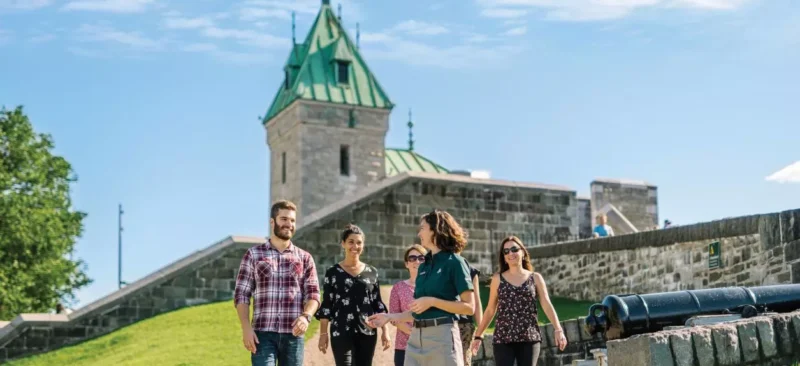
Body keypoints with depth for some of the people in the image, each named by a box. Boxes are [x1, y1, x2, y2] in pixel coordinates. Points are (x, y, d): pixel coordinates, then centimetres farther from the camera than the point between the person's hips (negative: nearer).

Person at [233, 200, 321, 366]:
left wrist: (306, 316, -16)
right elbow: (241, 294, 3)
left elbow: (313, 295, 6)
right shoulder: (253, 255, 6)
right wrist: (246, 328, -10)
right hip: (263, 334, -2)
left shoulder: (305, 258, 11)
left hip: (293, 334, 2)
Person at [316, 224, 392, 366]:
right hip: (341, 333, -3)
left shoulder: (372, 272, 9)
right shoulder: (333, 272, 1)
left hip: (367, 333, 3)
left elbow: (378, 304, 11)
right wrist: (323, 333, -5)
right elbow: (326, 305, 0)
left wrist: (385, 331, 6)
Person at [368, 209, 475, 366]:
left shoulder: (454, 262, -4)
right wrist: (390, 317, 12)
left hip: (442, 335, -7)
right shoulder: (424, 266, 16)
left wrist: (432, 301, -15)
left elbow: (469, 307, -11)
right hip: (416, 337, 7)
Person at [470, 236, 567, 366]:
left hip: (529, 338, 0)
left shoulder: (535, 278, 8)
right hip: (503, 338, 0)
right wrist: (478, 335, 9)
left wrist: (558, 330, -14)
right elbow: (490, 310, 12)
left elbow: (547, 305, -1)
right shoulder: (498, 279, 8)